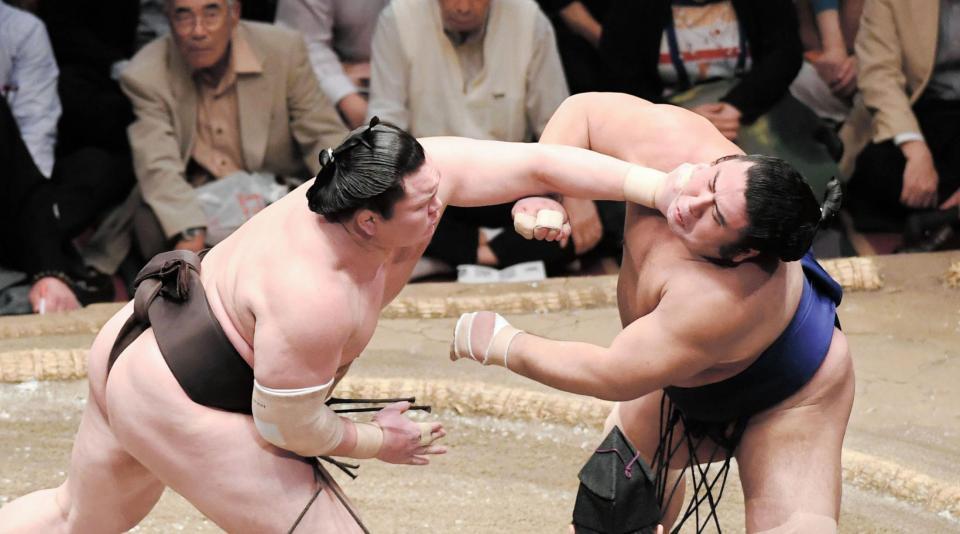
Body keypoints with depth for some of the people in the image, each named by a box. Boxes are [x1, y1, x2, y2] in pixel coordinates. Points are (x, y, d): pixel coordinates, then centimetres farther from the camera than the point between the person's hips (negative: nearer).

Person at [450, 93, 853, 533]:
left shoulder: (719, 298, -47)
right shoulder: (669, 139, -31)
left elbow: (614, 376, -36)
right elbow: (585, 110, -14)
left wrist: (504, 346, -24)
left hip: (786, 397, -7)